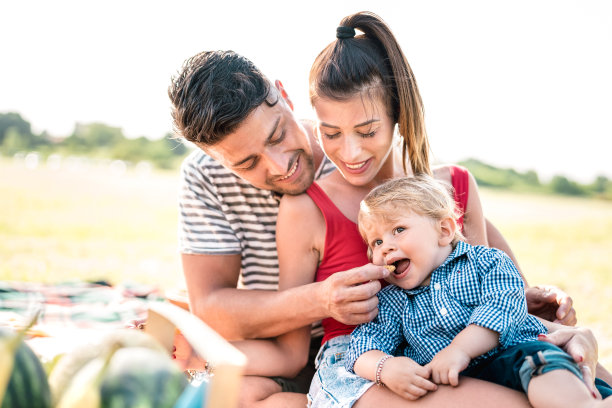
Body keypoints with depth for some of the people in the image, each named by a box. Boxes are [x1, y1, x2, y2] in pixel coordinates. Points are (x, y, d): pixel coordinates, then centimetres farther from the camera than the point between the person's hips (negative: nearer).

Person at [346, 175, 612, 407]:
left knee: (535, 358, -35)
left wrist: (459, 349, -21)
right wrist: (385, 368, -18)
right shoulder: (391, 302, 18)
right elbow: (363, 345, 7)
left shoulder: (485, 261, 10)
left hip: (508, 355, -3)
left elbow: (504, 306, -8)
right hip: (449, 384, 3)